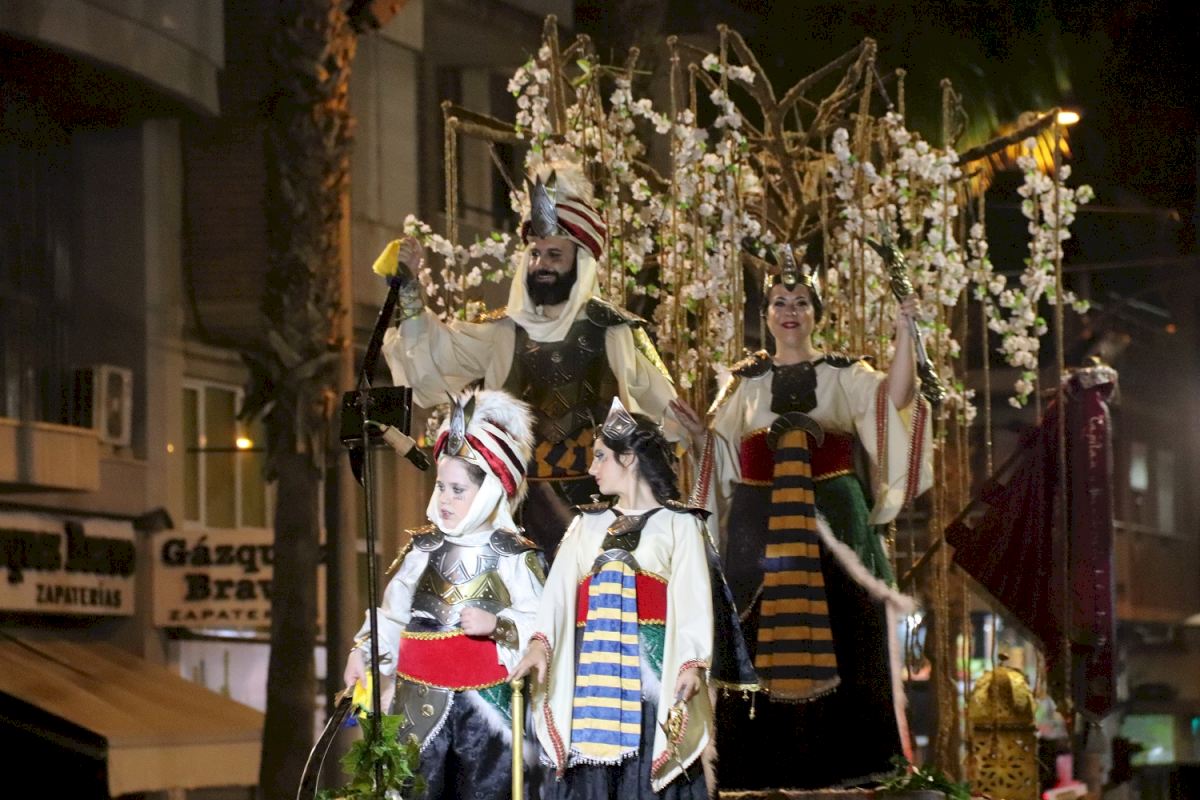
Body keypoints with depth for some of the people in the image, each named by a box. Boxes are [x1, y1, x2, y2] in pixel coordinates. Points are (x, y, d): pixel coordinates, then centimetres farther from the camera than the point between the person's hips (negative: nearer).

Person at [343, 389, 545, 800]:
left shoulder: (515, 555, -4)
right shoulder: (422, 548, 9)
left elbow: (541, 624, -7)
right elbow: (393, 612, 13)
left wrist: (497, 625, -22)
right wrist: (362, 651, 0)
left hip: (486, 702, -3)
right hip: (421, 701, 3)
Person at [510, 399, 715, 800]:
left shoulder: (678, 523, 5)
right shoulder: (587, 524, 16)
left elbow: (693, 598, -3)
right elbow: (560, 585, 2)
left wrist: (692, 662, -16)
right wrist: (540, 642, -14)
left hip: (652, 662, -4)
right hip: (592, 663, 4)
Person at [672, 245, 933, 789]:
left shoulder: (843, 374, 9)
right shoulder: (745, 381, 14)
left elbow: (895, 398, -9)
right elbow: (725, 454, 13)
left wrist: (903, 335, -18)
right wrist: (698, 430, -5)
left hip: (832, 516, -1)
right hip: (759, 520, 1)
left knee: (836, 632, -3)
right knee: (761, 636, -1)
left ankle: (840, 759, 1)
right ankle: (767, 761, 3)